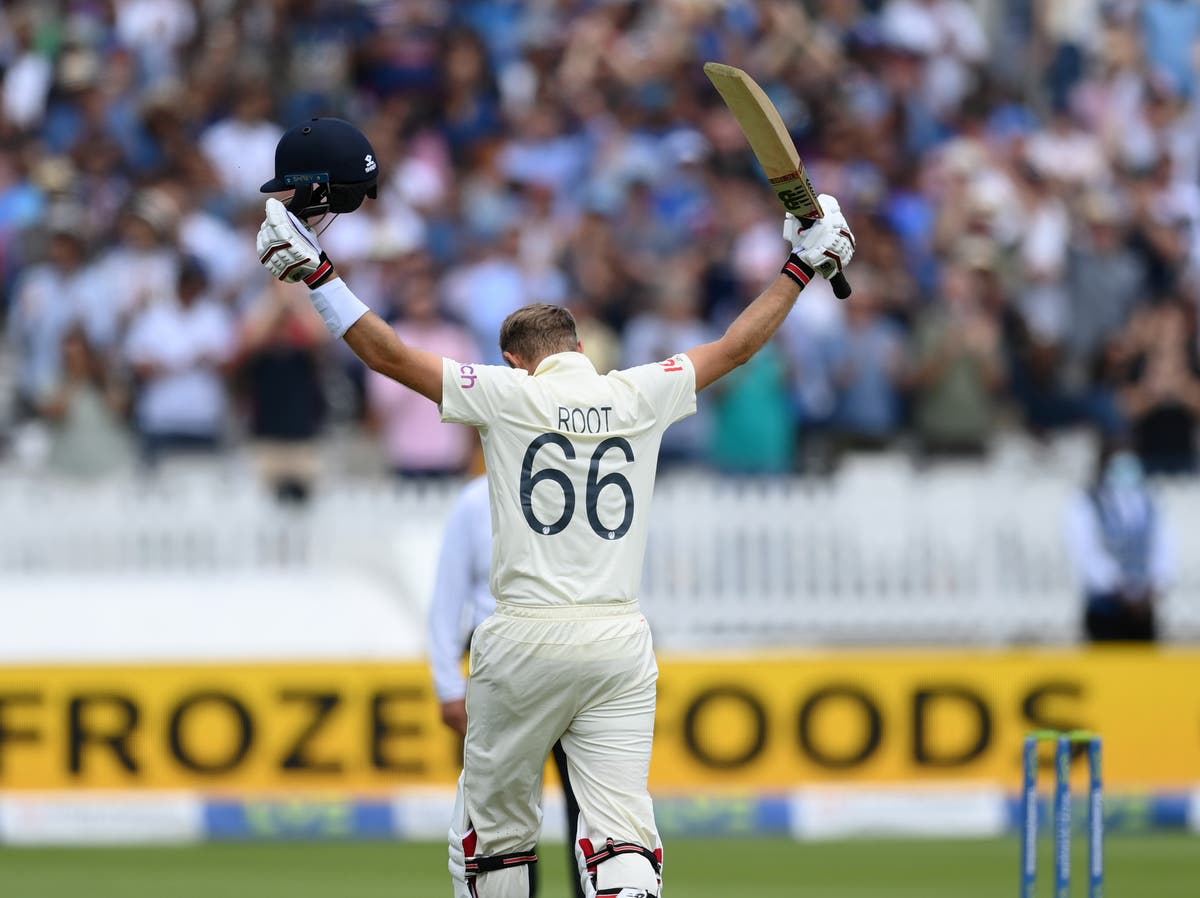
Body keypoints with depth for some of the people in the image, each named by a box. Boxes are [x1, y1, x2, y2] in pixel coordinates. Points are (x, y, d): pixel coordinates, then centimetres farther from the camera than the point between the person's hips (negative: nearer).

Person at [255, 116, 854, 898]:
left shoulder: (511, 395, 0)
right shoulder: (638, 395, 7)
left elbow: (388, 353, -3)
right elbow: (736, 346, 16)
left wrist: (316, 273, 2)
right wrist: (804, 267, 27)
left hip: (526, 642, -2)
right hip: (621, 642, 2)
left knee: (496, 830, 12)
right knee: (621, 832, -6)